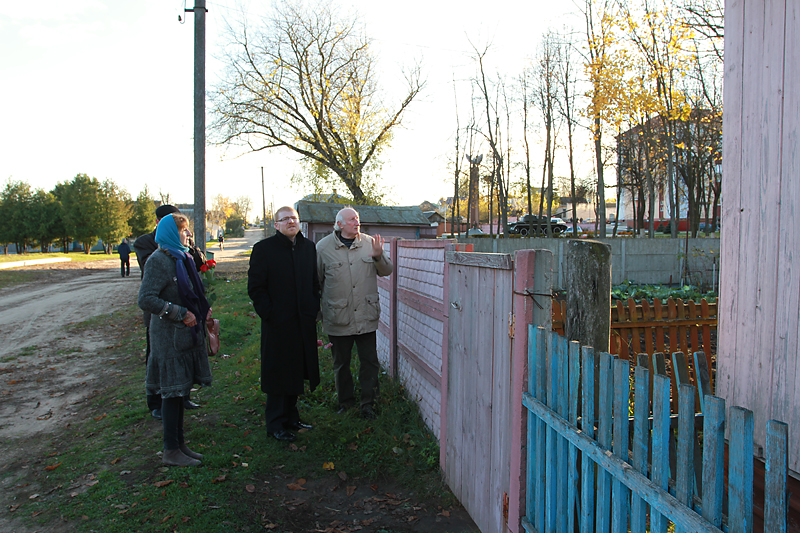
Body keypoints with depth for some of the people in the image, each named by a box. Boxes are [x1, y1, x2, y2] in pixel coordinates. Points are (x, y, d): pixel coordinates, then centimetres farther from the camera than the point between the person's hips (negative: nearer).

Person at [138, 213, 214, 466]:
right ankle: (170, 451, 8)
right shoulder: (159, 260, -13)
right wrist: (180, 313, -20)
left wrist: (204, 309, 6)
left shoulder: (183, 257, 14)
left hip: (187, 332, 9)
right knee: (172, 391, -2)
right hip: (169, 336, -9)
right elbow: (146, 300, -20)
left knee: (180, 390, 13)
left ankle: (179, 444, 23)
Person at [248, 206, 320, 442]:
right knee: (278, 373, 3)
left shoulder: (308, 247, 10)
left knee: (296, 371, 14)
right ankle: (276, 424, 16)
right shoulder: (264, 248, -5)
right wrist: (268, 314, -12)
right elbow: (255, 287, -6)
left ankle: (291, 417, 30)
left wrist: (314, 309, 5)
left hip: (303, 323, 5)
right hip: (278, 324, -5)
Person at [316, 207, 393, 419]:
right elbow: (315, 280, 6)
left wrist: (379, 257, -12)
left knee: (369, 362, 6)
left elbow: (387, 271, 9)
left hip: (366, 316, 1)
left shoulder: (369, 243, 4)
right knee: (341, 363, 13)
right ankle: (345, 400, 33)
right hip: (338, 318, -1)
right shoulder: (323, 247, -1)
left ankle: (368, 403, 22)